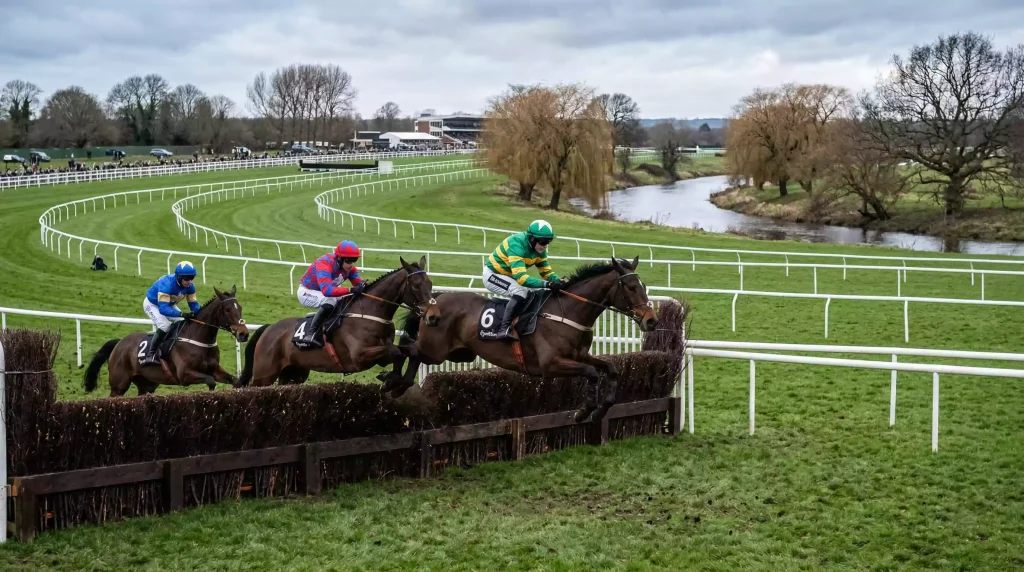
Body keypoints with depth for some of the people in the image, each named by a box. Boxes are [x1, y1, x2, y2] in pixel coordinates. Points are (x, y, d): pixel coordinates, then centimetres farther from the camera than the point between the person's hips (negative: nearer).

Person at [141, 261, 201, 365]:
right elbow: (163, 308, -46)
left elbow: (193, 304, -12)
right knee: (165, 325, -29)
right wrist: (182, 314, -57)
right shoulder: (166, 285, -41)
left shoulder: (190, 286, -21)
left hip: (169, 304, 7)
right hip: (152, 304, -7)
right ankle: (149, 356, -24)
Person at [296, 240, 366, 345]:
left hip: (327, 290, 8)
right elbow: (327, 290, -50)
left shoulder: (349, 266, -14)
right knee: (330, 301, -37)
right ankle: (311, 333, -32)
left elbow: (357, 282, -13)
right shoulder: (324, 264, -37)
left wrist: (362, 285, -39)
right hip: (307, 292, -8)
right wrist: (351, 290, -57)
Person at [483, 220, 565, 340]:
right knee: (521, 291, -33)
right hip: (492, 275, -9)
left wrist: (559, 281, -24)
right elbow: (521, 277, -41)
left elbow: (546, 272, -1)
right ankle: (504, 329, -37)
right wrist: (547, 284, -48)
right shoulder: (516, 244, -33)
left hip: (510, 277, 9)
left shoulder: (539, 250, -7)